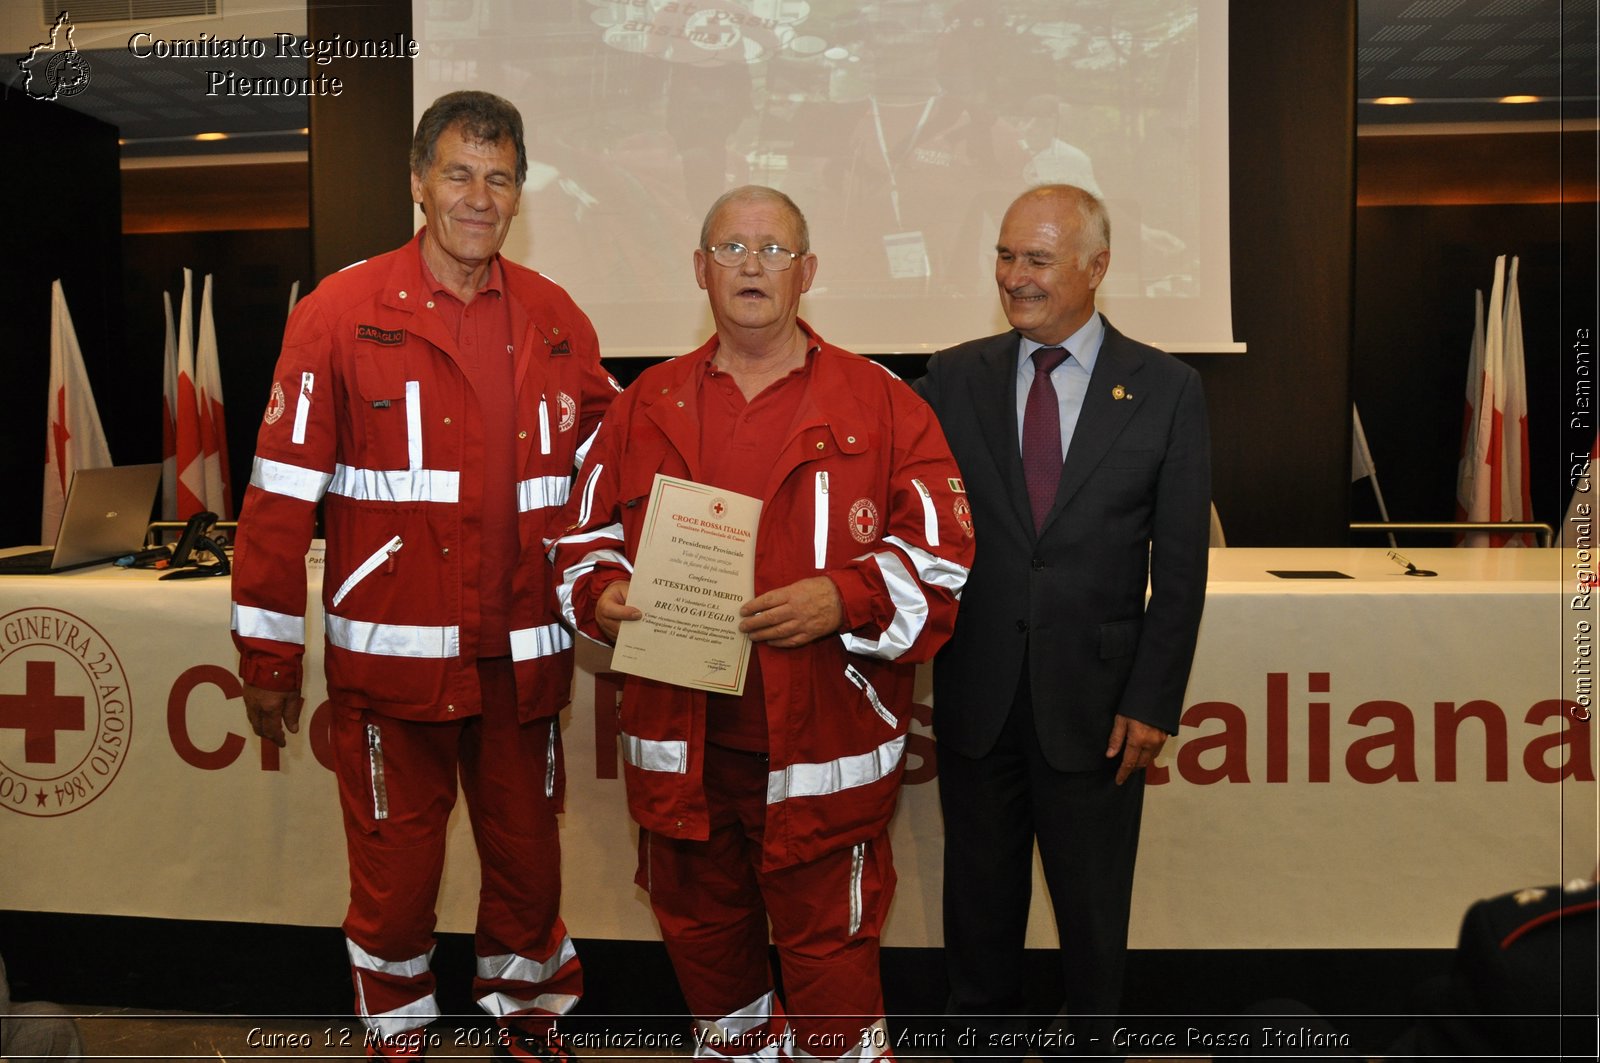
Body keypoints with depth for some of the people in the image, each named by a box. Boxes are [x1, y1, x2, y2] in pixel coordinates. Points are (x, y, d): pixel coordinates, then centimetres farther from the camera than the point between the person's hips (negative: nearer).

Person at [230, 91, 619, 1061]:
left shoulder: (556, 321, 6)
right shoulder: (341, 314, -5)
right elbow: (282, 494, -4)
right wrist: (267, 655, -3)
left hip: (522, 657, 3)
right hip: (391, 656, -3)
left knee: (528, 858, 15)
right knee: (395, 872, 10)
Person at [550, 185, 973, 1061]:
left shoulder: (878, 404, -2)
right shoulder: (646, 405, 8)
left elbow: (941, 559, -5)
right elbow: (584, 537, 14)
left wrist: (842, 600, -21)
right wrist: (601, 596, -7)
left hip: (821, 749, -4)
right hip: (680, 742, 4)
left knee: (828, 960, 5)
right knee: (700, 939, 21)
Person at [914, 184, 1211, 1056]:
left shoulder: (1166, 391, -3)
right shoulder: (953, 379, 1)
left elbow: (1181, 566, -3)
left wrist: (1153, 702, -7)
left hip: (1096, 698, -1)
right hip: (976, 691, 2)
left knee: (1092, 901, 16)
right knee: (979, 891, 17)